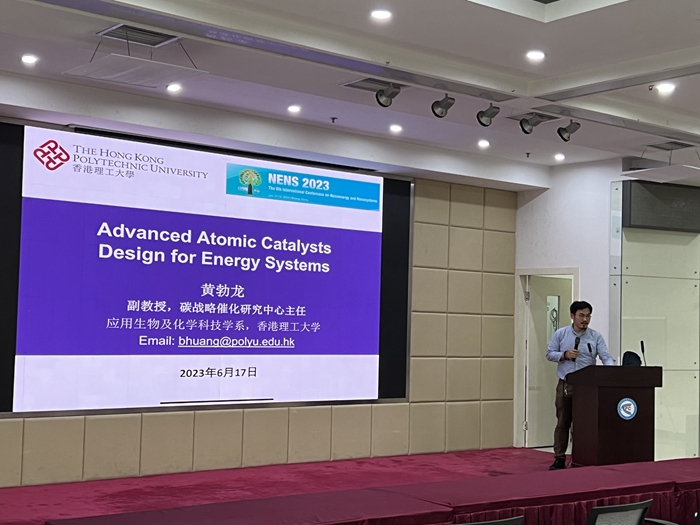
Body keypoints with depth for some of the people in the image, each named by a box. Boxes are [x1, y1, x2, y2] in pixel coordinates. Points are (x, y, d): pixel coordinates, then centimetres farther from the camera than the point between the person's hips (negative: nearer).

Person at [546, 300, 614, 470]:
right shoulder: (560, 334, 3)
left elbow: (606, 357, -5)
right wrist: (565, 355, -13)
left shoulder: (596, 337, 2)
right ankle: (559, 458, 8)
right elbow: (550, 354, 5)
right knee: (563, 422, 3)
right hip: (565, 385, 0)